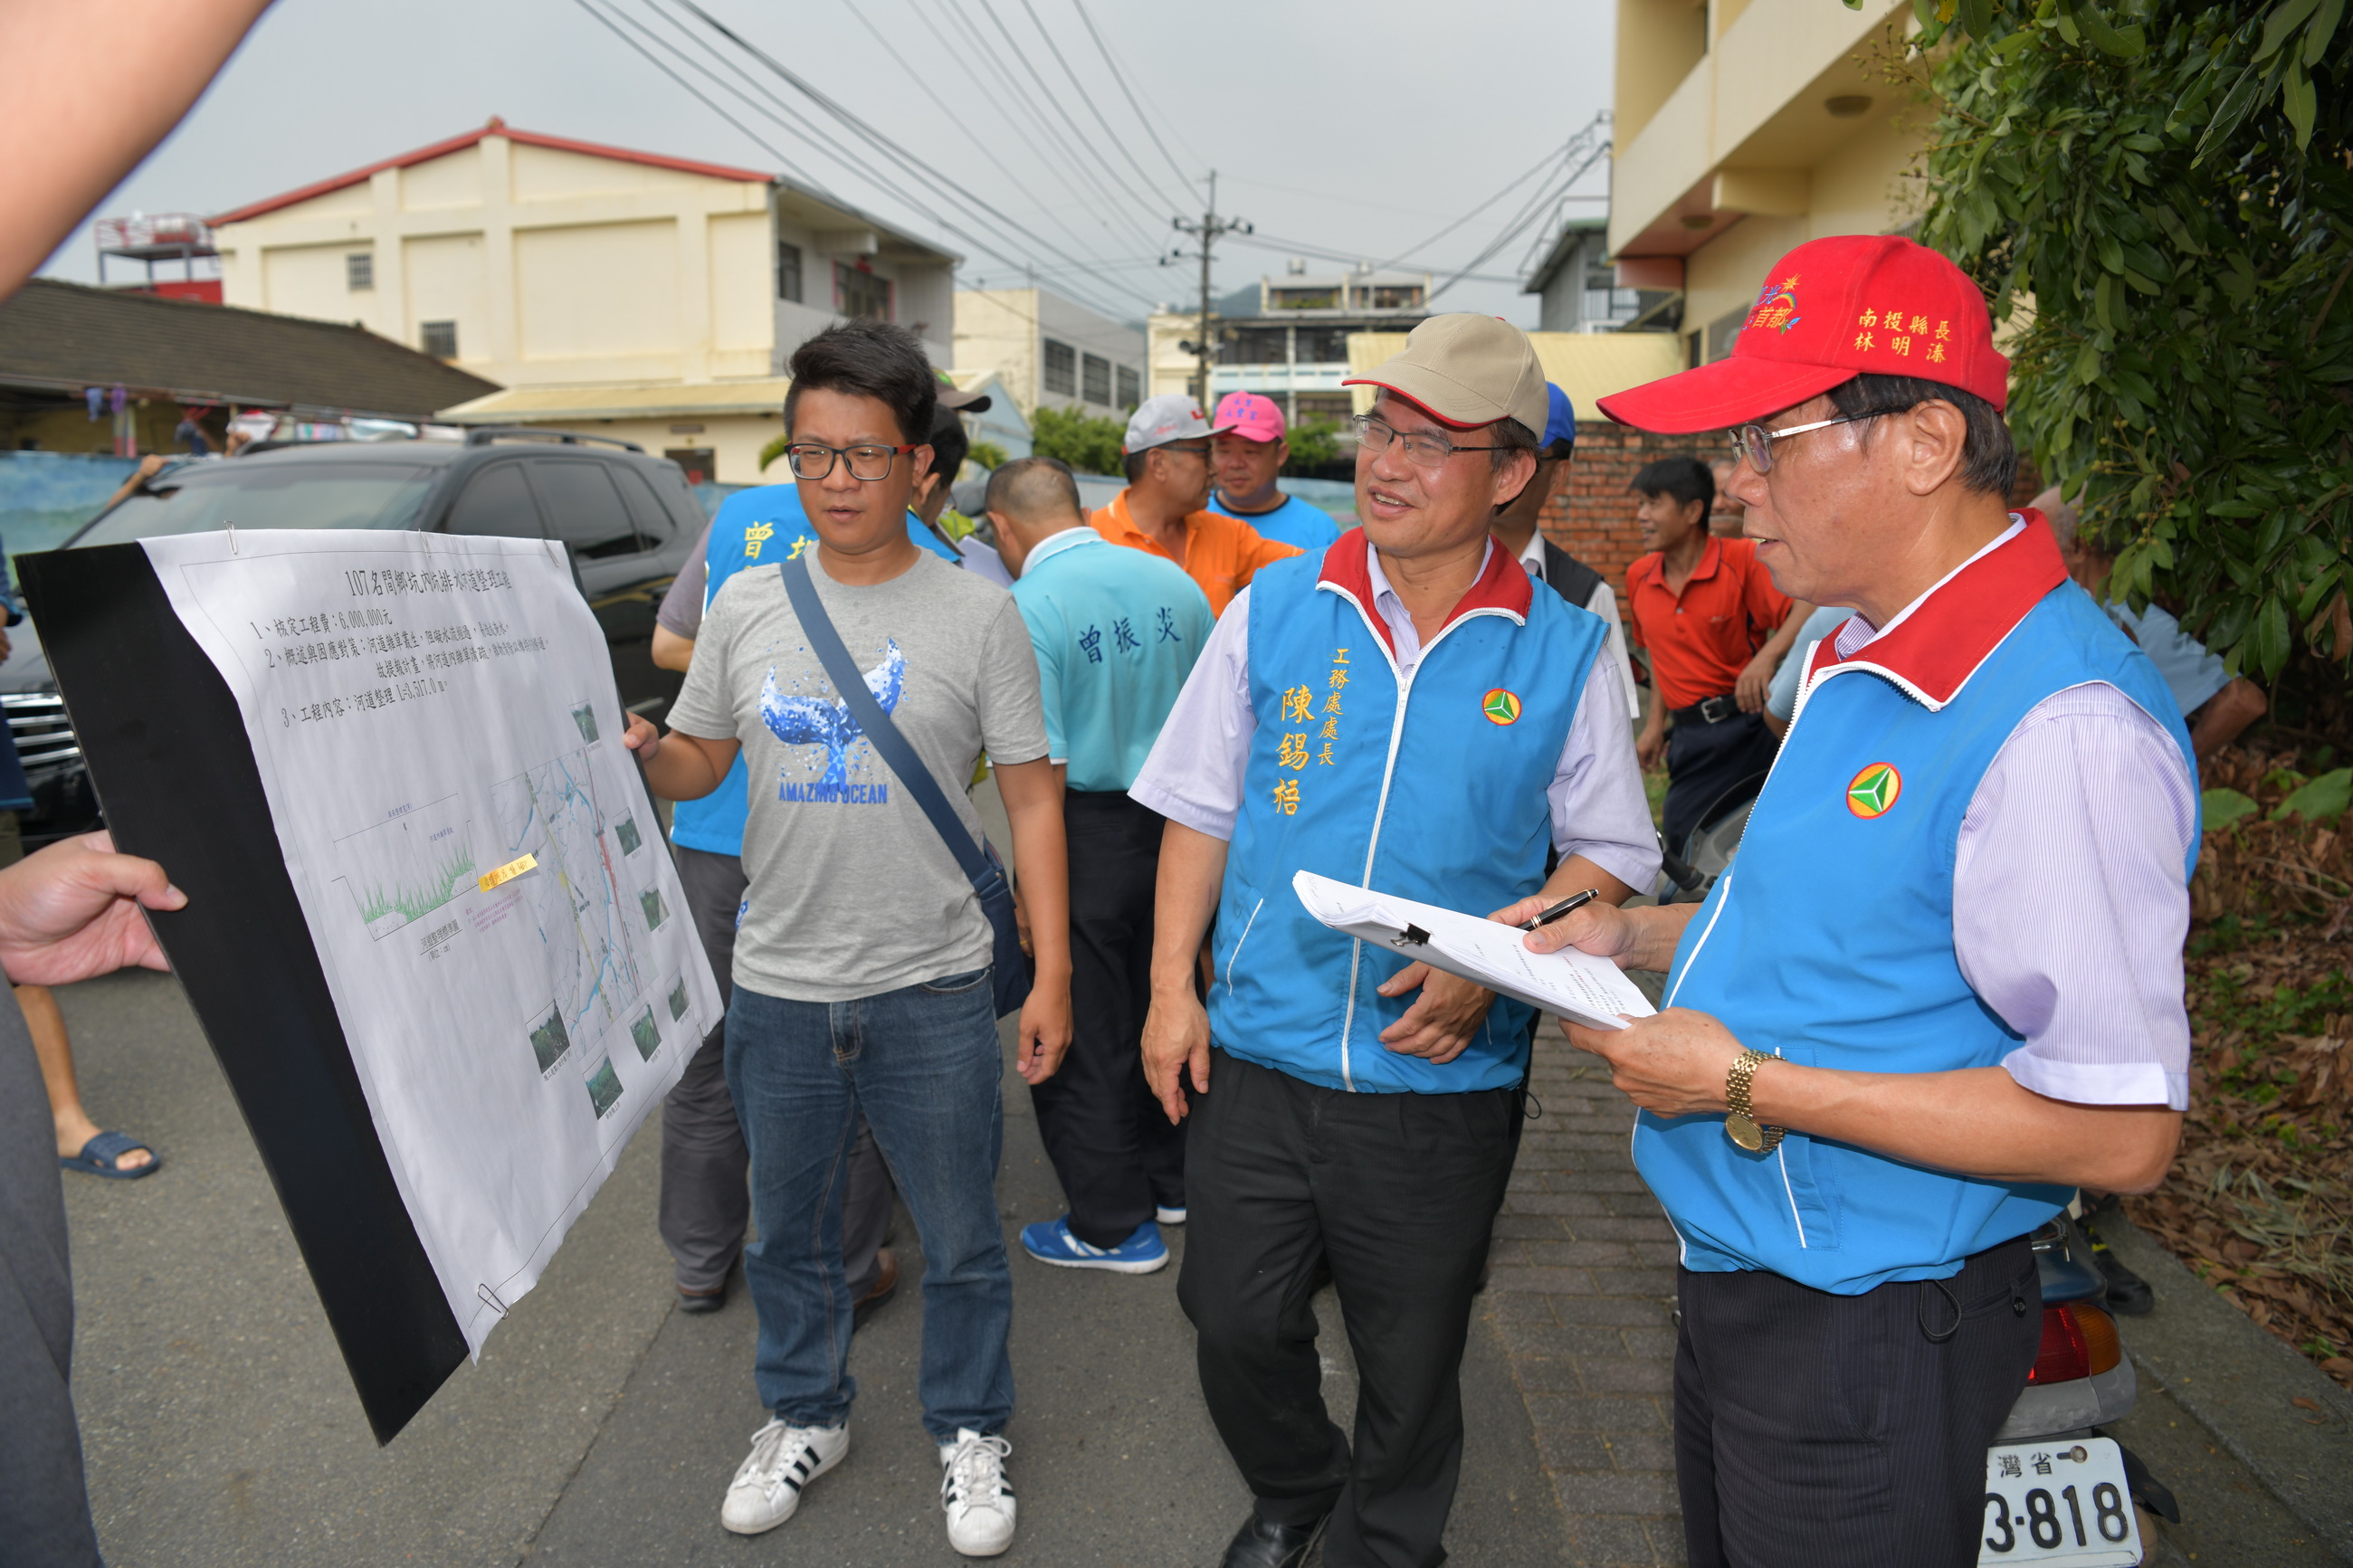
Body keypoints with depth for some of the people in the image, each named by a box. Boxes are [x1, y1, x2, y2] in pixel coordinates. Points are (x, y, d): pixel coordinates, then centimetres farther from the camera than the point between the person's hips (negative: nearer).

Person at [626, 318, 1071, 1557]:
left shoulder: (976, 615, -6)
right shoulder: (746, 605, 3)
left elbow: (1031, 797, -4)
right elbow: (697, 763, 11)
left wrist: (1052, 970, -7)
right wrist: (637, 756, -12)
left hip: (933, 989, -3)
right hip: (778, 986, 3)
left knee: (959, 1235, 12)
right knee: (789, 1227, 20)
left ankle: (969, 1431, 37)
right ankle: (805, 1414, 45)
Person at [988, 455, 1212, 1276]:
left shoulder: (1027, 608, -15)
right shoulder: (1173, 580, 3)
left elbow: (1043, 771, -20)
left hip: (1088, 833, -6)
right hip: (1177, 825, 6)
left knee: (1079, 1032, 9)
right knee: (1160, 1007, 21)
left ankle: (1114, 1225, 21)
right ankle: (1171, 1182, 37)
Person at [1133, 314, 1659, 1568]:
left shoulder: (1563, 651, -5)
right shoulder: (1274, 610, -1)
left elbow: (1611, 851, 2)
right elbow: (1201, 810, 4)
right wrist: (1169, 984, -1)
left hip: (1444, 1081, -1)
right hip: (1258, 1055, 2)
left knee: (1411, 1362, 16)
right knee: (1236, 1326, 14)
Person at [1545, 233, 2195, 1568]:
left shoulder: (2061, 721, -26)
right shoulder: (1859, 655, 5)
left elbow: (2123, 1132, -26)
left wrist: (1750, 1086, -24)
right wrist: (1633, 935, 3)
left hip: (1869, 1340, -9)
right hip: (1744, 1281, 9)